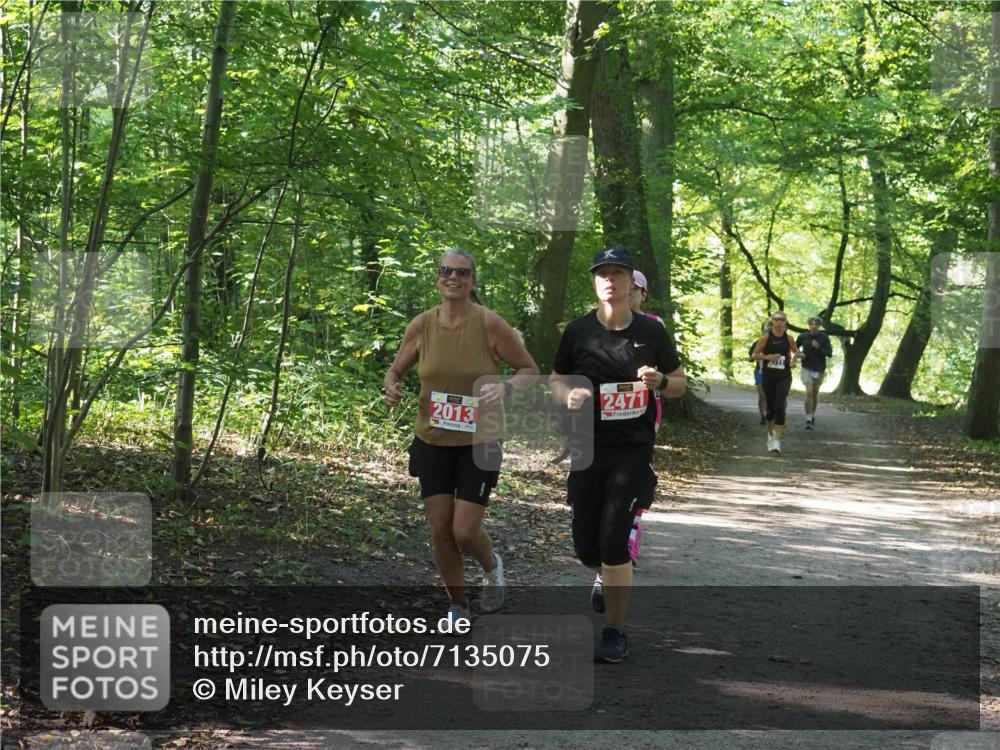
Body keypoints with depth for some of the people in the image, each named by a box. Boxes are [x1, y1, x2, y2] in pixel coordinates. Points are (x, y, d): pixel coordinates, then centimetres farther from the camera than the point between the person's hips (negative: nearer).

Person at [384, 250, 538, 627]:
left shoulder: (490, 324, -12)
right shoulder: (422, 325, -3)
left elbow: (530, 370, -3)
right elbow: (396, 370, 10)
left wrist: (505, 387, -23)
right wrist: (392, 387, -14)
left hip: (479, 442, -3)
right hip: (432, 441, 3)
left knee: (465, 532, -7)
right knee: (440, 530, 4)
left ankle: (492, 566, 29)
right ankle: (458, 606, 25)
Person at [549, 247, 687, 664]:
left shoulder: (651, 331, 1)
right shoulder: (578, 331, 3)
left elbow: (680, 383, 11)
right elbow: (556, 379, 13)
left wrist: (659, 381, -12)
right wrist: (569, 395, -10)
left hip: (633, 448, -2)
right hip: (588, 447, 2)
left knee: (613, 539, -13)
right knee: (586, 546, 6)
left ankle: (615, 632, -1)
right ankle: (610, 576, 44)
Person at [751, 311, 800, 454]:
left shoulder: (788, 338, 3)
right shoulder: (766, 337, -1)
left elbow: (796, 351, 23)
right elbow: (754, 355, 0)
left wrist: (793, 358, 1)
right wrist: (768, 357, -15)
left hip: (784, 377, 0)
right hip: (768, 376, 0)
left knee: (780, 407, -15)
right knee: (770, 408, 10)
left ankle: (777, 441, -17)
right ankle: (770, 434, 34)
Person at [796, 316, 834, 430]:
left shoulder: (824, 337, -7)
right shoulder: (803, 336, -5)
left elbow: (830, 353, -10)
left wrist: (819, 348, -24)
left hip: (819, 369, 1)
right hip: (807, 368, -1)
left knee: (815, 393, 15)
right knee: (809, 392, -15)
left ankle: (813, 415, 34)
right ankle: (808, 419, -16)